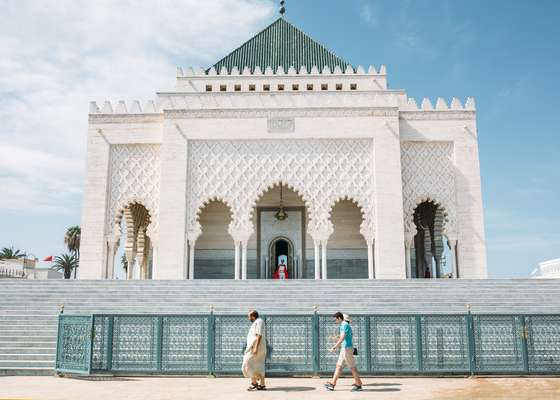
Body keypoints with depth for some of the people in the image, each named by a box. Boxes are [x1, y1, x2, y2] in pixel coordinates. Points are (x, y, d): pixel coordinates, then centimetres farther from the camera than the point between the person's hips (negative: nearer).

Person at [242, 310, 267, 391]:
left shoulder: (258, 322, -13)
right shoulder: (256, 323, 18)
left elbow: (259, 335, -21)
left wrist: (255, 348, -26)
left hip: (256, 347, -10)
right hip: (254, 348, 10)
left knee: (248, 364, -6)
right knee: (258, 367, 8)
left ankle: (254, 383, -2)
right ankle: (262, 385, 7)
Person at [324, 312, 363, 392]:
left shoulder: (344, 325, -15)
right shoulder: (345, 325, 17)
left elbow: (342, 338, -24)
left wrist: (334, 347, -25)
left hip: (347, 348, -10)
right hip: (345, 349, 10)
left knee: (352, 367, -1)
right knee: (339, 366, 8)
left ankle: (358, 385, 9)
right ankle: (332, 384, 9)